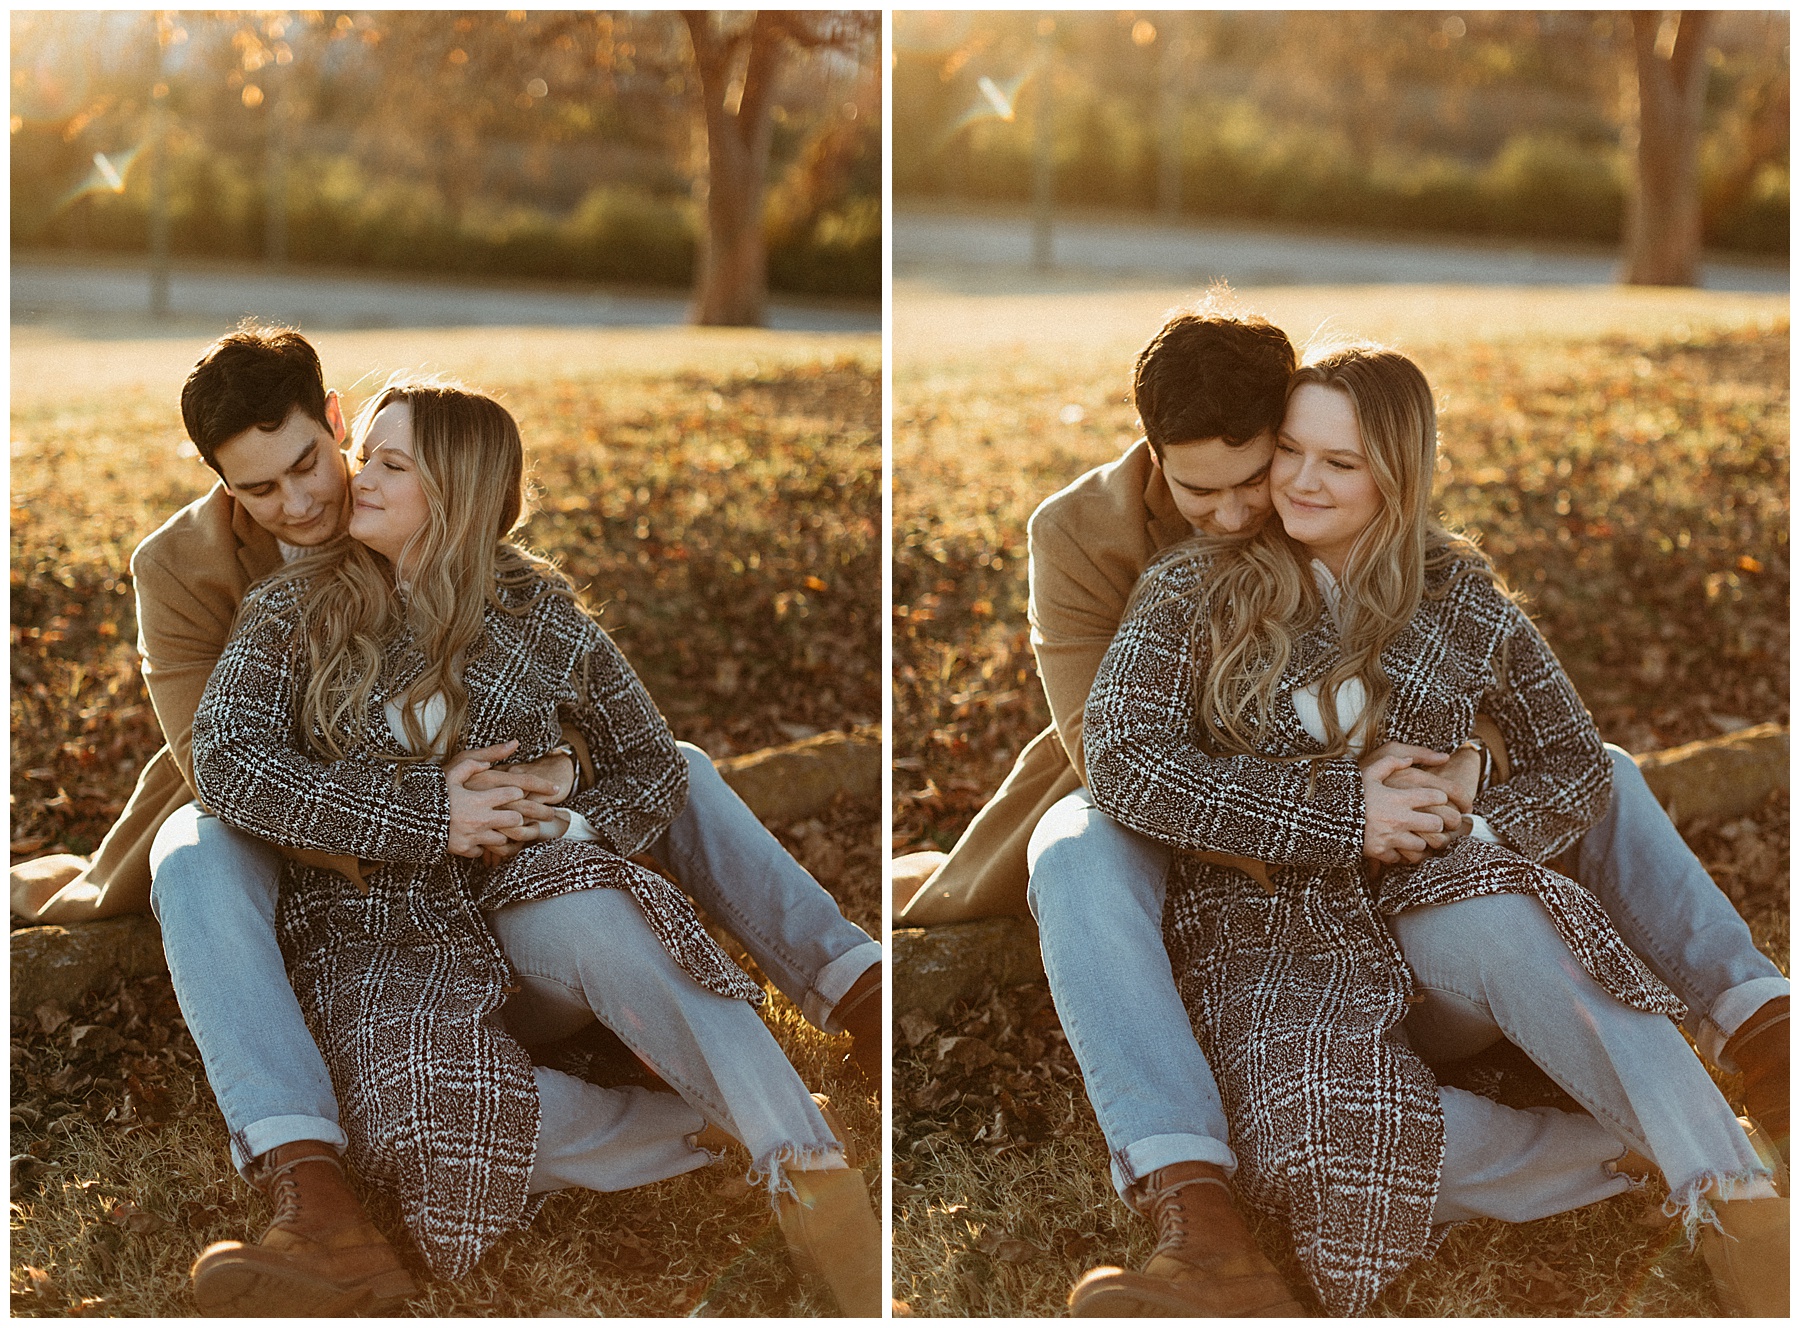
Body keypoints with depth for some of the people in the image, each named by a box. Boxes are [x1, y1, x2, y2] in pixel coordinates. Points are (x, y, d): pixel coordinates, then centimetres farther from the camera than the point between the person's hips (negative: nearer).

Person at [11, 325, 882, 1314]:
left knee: (675, 768, -12)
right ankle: (314, 1197, -58)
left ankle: (858, 996, -19)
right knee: (196, 854, -40)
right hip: (292, 843, -3)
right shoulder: (179, 566, -13)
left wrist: (560, 764, -30)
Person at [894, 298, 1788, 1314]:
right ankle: (1187, 1194, -53)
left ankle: (1753, 1022, -19)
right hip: (1161, 817, -4)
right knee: (1080, 857, -42)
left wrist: (1469, 760, -33)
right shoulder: (1078, 534, -18)